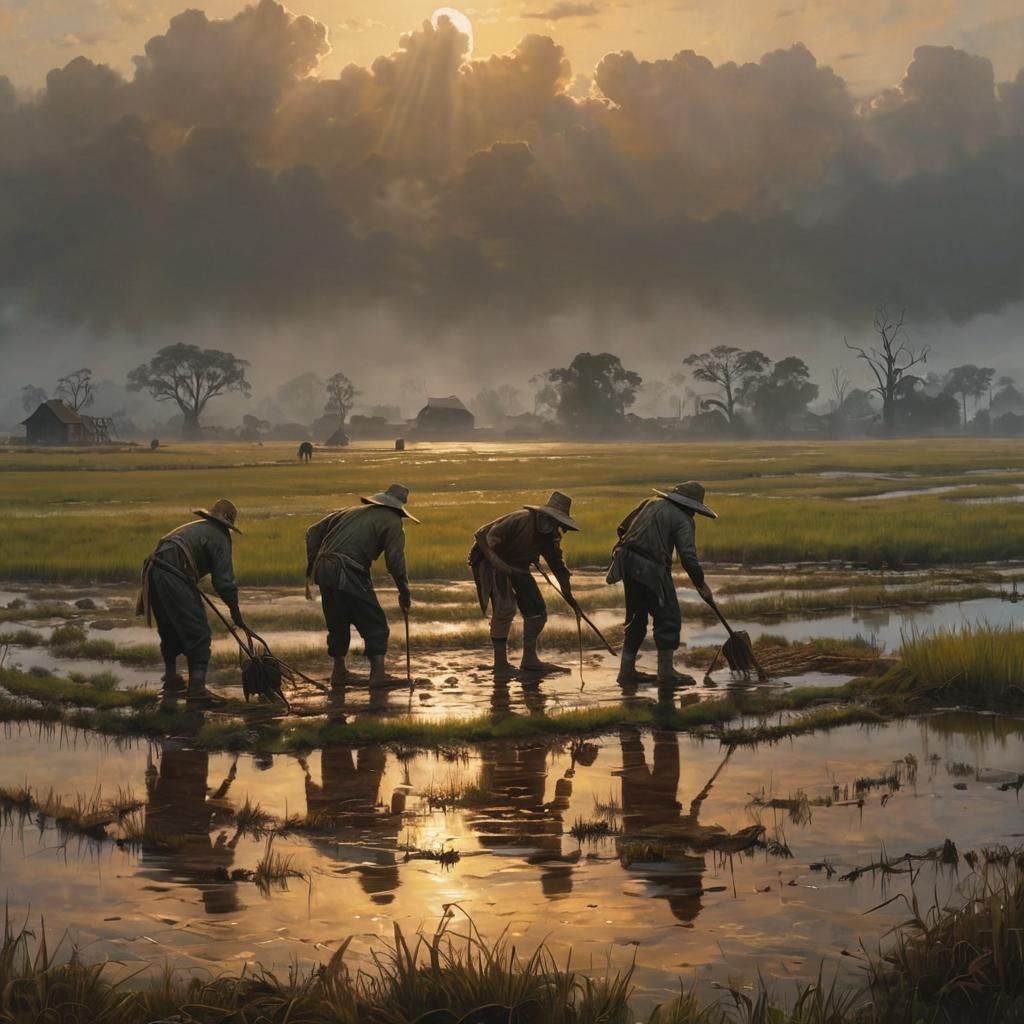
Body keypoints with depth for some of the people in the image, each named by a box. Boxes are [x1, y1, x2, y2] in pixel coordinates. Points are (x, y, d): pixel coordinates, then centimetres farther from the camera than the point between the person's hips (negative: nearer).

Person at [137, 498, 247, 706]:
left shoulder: (193, 527, 29)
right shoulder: (219, 537, 4)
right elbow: (224, 579, -4)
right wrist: (235, 611, 4)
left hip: (154, 572, 8)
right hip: (174, 578, -8)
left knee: (170, 632, 24)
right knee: (198, 634, -4)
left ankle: (171, 681, 34)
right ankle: (196, 690, -11)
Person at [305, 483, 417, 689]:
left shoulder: (350, 512, 24)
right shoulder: (392, 522, 6)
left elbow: (313, 533, 22)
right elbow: (395, 561, -6)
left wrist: (310, 571, 23)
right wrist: (405, 594, 2)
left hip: (324, 571, 6)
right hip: (351, 576, -6)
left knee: (337, 624, 22)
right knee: (375, 625, 8)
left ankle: (339, 672, 29)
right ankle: (378, 673, 2)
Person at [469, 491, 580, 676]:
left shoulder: (550, 535, 1)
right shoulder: (522, 520, -24)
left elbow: (557, 564, 14)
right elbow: (489, 538, -27)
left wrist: (568, 593, 14)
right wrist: (502, 566, -32)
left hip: (517, 566, 8)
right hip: (491, 561, -8)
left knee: (537, 609, 2)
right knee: (505, 607, -22)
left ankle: (530, 659, 10)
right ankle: (500, 663, -17)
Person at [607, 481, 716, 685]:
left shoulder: (651, 503, 15)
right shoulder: (684, 520, -5)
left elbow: (622, 528, 17)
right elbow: (688, 558, -13)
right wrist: (701, 585, -2)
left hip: (629, 565, 7)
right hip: (652, 569, -7)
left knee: (636, 617, 17)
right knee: (668, 617, 3)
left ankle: (627, 669, 19)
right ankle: (666, 670, 3)